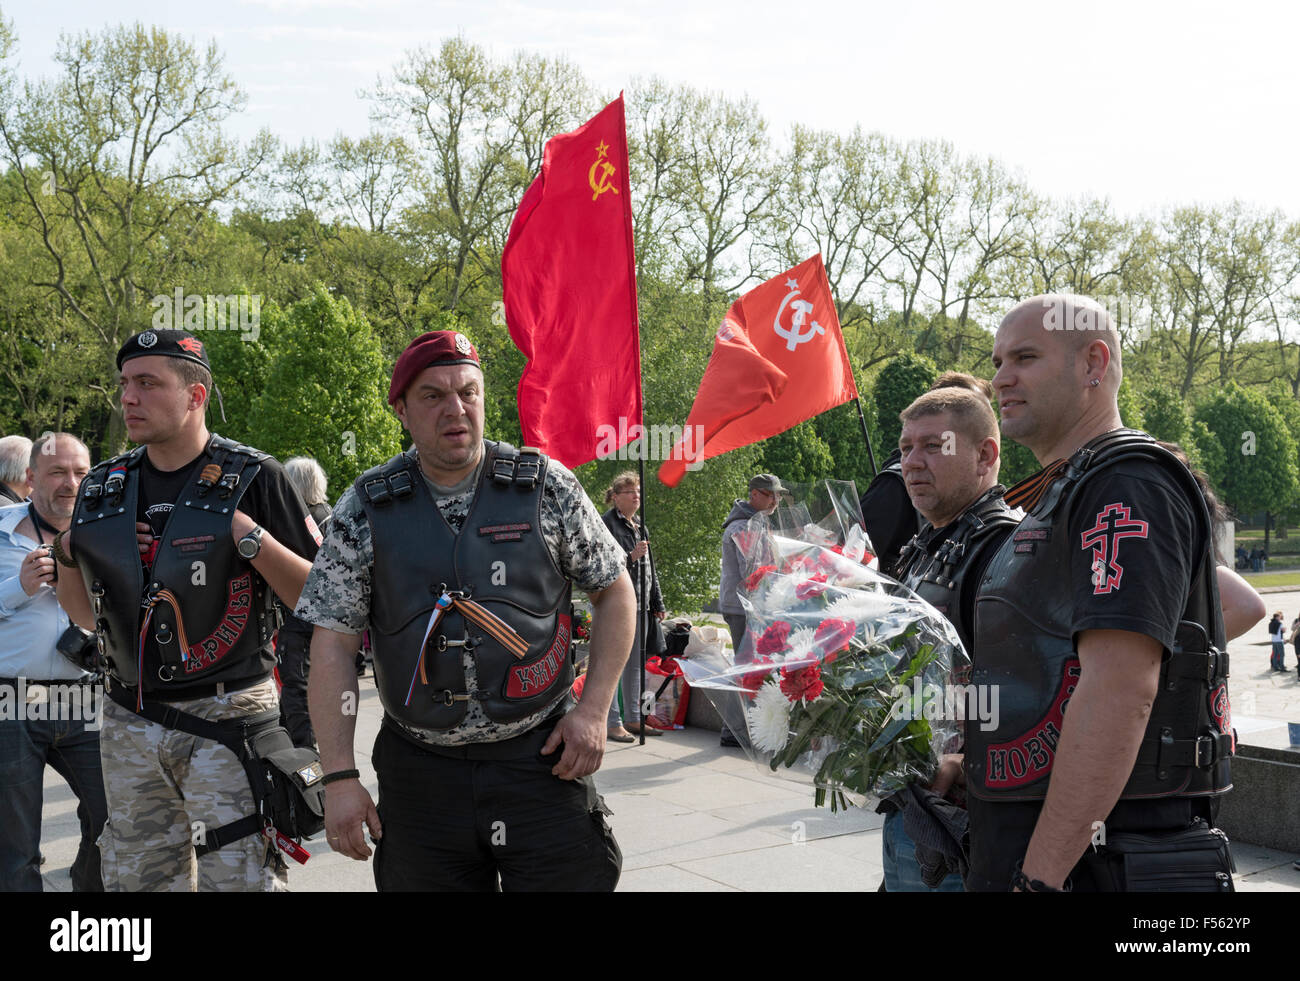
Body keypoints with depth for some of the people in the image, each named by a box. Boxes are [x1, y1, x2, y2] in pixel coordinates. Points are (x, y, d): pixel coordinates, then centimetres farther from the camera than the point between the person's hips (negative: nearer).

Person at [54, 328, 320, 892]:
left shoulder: (252, 479, -5)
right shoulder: (103, 488, 11)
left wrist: (253, 540, -18)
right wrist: (65, 555, 3)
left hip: (227, 722, -5)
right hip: (130, 726, 5)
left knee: (238, 878, -7)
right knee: (135, 879, 13)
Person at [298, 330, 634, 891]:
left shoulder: (546, 487, 0)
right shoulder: (365, 509, 0)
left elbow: (615, 591, 8)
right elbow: (332, 648, 0)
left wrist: (594, 709, -2)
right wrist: (339, 777, -6)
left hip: (541, 760, 0)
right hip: (421, 771, 1)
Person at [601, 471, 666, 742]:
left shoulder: (639, 526, 16)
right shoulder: (606, 524, -8)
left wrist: (657, 603, 21)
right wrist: (630, 557, -22)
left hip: (639, 605, 8)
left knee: (635, 664, 12)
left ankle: (633, 718, 20)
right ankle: (613, 723, 0)